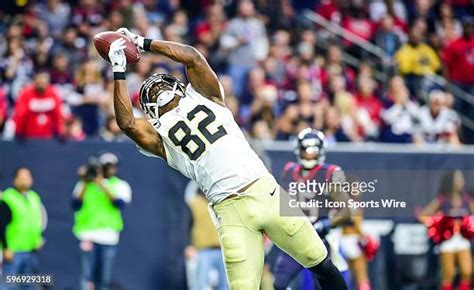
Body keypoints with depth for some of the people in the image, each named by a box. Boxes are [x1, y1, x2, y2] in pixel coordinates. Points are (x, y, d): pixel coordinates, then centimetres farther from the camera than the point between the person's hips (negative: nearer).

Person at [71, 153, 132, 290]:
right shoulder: (85, 185, 8)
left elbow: (120, 203, -12)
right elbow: (75, 205, -2)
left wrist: (102, 185, -17)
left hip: (109, 236, 2)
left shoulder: (121, 185, 7)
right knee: (87, 275, -13)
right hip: (88, 234, -1)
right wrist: (85, 184, -8)